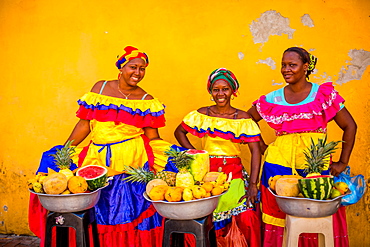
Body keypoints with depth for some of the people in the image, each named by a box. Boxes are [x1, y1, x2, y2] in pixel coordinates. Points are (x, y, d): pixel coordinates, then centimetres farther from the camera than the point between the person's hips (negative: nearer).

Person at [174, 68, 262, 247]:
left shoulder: (243, 118, 1)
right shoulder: (202, 114, 6)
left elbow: (255, 151, -4)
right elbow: (179, 132, 16)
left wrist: (253, 184, -13)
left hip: (235, 173, 0)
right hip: (207, 172, 1)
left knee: (248, 219, -19)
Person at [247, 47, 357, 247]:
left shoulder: (324, 94, 4)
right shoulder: (273, 99, 8)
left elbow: (349, 126, 6)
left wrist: (343, 162, 2)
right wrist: (263, 147, 7)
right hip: (280, 162, 2)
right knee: (279, 215, 2)